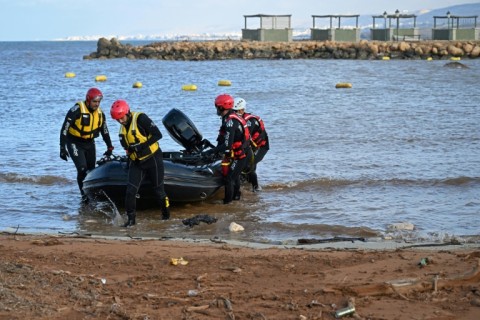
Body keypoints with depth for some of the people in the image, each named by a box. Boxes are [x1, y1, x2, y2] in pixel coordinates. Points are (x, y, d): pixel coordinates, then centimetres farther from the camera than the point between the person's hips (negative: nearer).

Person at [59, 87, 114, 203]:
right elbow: (64, 128, -18)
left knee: (91, 170, 6)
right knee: (82, 168, -17)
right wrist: (62, 148, -20)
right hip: (75, 143, -6)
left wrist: (109, 147, 13)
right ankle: (84, 193, -5)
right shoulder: (77, 110, -20)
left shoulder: (100, 113, -1)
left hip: (89, 143, 6)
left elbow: (105, 131, 14)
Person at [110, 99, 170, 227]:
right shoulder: (123, 128, 7)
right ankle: (131, 218, 3)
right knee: (130, 191, -7)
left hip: (153, 159, -6)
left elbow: (157, 134, -20)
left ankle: (166, 215, 27)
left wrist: (142, 146, -25)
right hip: (136, 162, 6)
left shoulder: (140, 119, -16)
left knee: (158, 190, 6)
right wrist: (129, 159, 10)